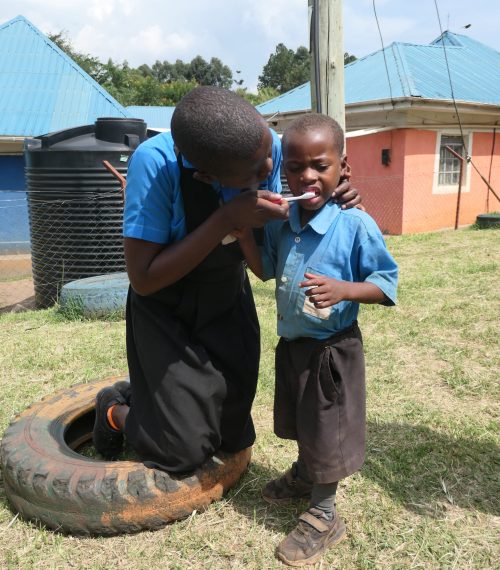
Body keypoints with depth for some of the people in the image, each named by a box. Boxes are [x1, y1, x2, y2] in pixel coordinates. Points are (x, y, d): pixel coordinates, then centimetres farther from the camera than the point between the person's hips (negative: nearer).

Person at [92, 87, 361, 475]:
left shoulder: (267, 144, -19)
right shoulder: (155, 162, -33)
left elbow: (269, 230, -3)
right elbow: (143, 279, -30)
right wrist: (227, 219, -37)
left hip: (229, 301, 5)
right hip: (167, 310, -4)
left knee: (234, 439, 14)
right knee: (184, 452, -2)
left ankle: (151, 394, 40)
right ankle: (117, 409, 28)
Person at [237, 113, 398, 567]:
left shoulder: (356, 224, -20)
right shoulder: (279, 222, -2)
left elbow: (387, 284, -14)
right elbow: (266, 270, 11)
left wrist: (342, 290, -32)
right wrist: (244, 233, -5)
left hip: (333, 349, -6)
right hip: (291, 343, 6)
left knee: (328, 431, 8)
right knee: (301, 422, 26)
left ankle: (323, 514, 29)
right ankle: (304, 474, 53)